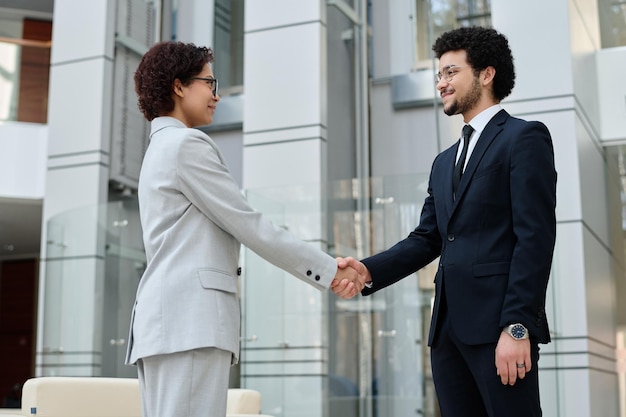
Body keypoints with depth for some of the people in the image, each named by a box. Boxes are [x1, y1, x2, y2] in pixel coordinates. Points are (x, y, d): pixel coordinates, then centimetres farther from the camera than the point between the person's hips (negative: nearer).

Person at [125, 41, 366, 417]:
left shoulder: (161, 146, 26)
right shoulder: (186, 143, -4)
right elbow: (247, 224, -7)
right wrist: (328, 270, 0)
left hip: (169, 318, 10)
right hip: (189, 317, -10)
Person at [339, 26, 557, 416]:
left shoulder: (524, 138, -1)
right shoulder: (445, 161, 22)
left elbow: (535, 237, -11)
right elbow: (427, 239, 16)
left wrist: (517, 327, -18)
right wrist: (370, 271, -1)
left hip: (498, 323, -7)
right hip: (449, 326, 7)